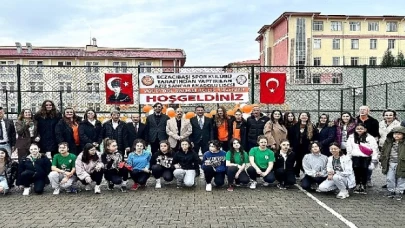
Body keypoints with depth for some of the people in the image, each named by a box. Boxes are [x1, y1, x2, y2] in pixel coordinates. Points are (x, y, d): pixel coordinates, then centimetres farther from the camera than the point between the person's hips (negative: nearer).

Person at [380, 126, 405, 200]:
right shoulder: (388, 142, 2)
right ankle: (391, 191, 26)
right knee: (390, 178, 11)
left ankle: (399, 192, 22)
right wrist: (382, 162, 7)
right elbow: (383, 152, 10)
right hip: (390, 164, 4)